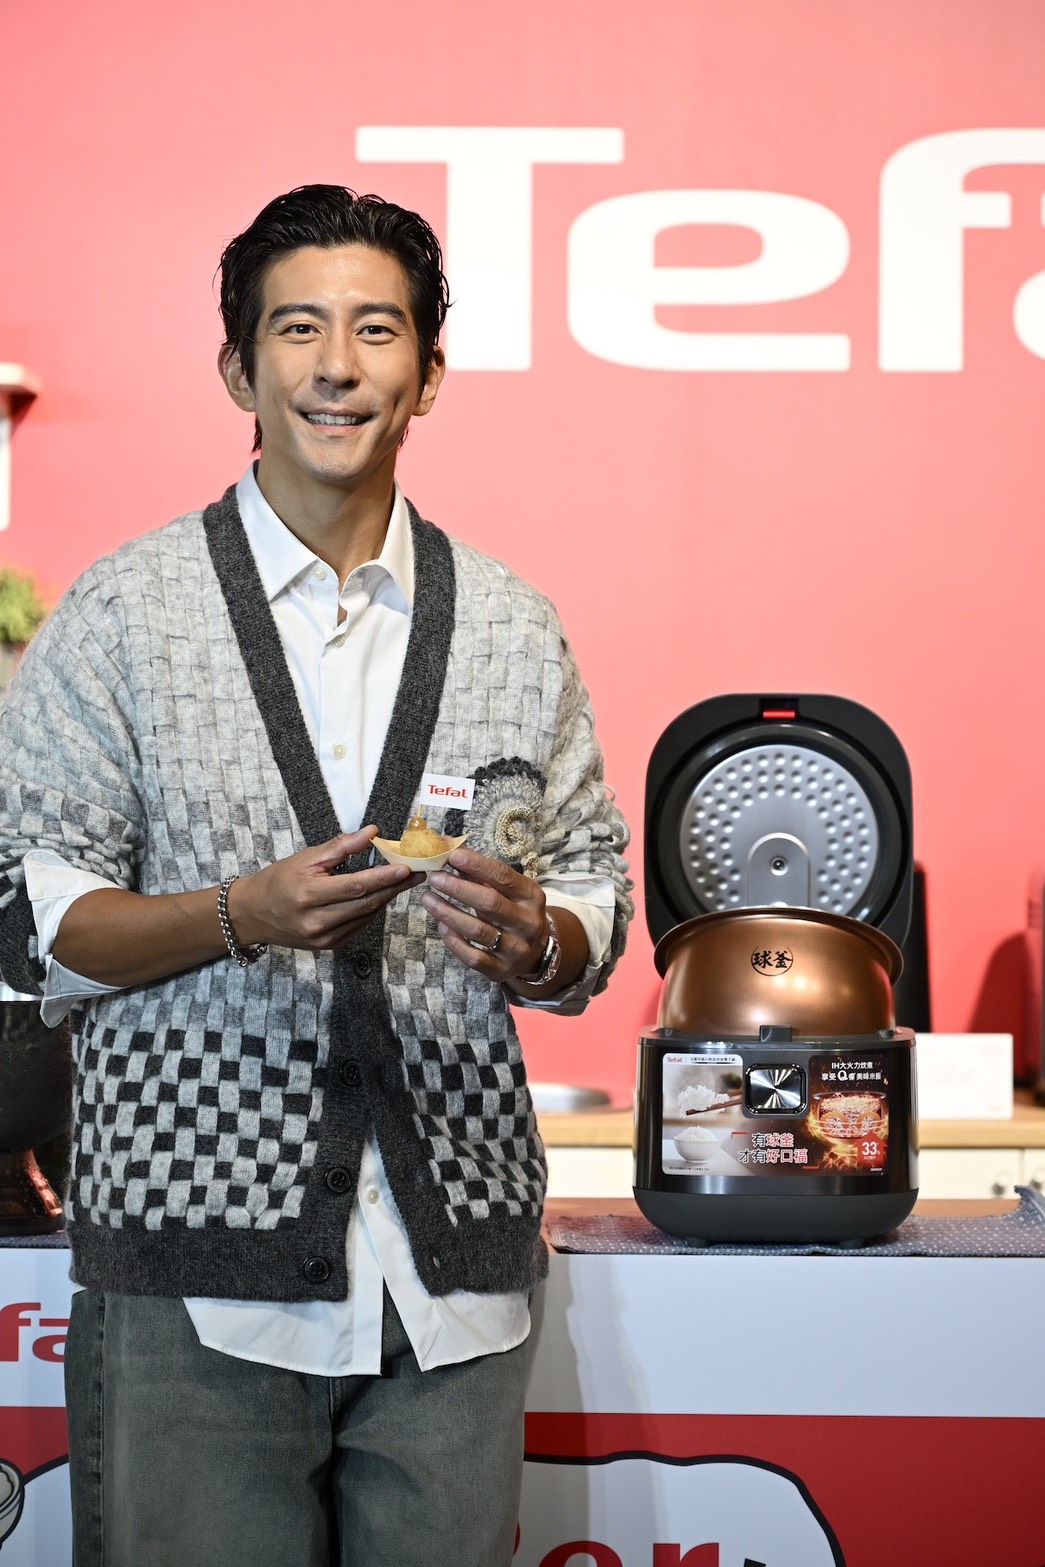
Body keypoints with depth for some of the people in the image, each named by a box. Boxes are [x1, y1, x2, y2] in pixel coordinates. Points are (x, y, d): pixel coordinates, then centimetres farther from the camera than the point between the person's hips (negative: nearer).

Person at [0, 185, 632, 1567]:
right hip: (196, 1267, -2)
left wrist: (530, 937, -10)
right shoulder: (124, 613, 1)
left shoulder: (513, 626, 10)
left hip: (453, 1269, 3)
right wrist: (241, 916, -16)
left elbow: (599, 898, 13)